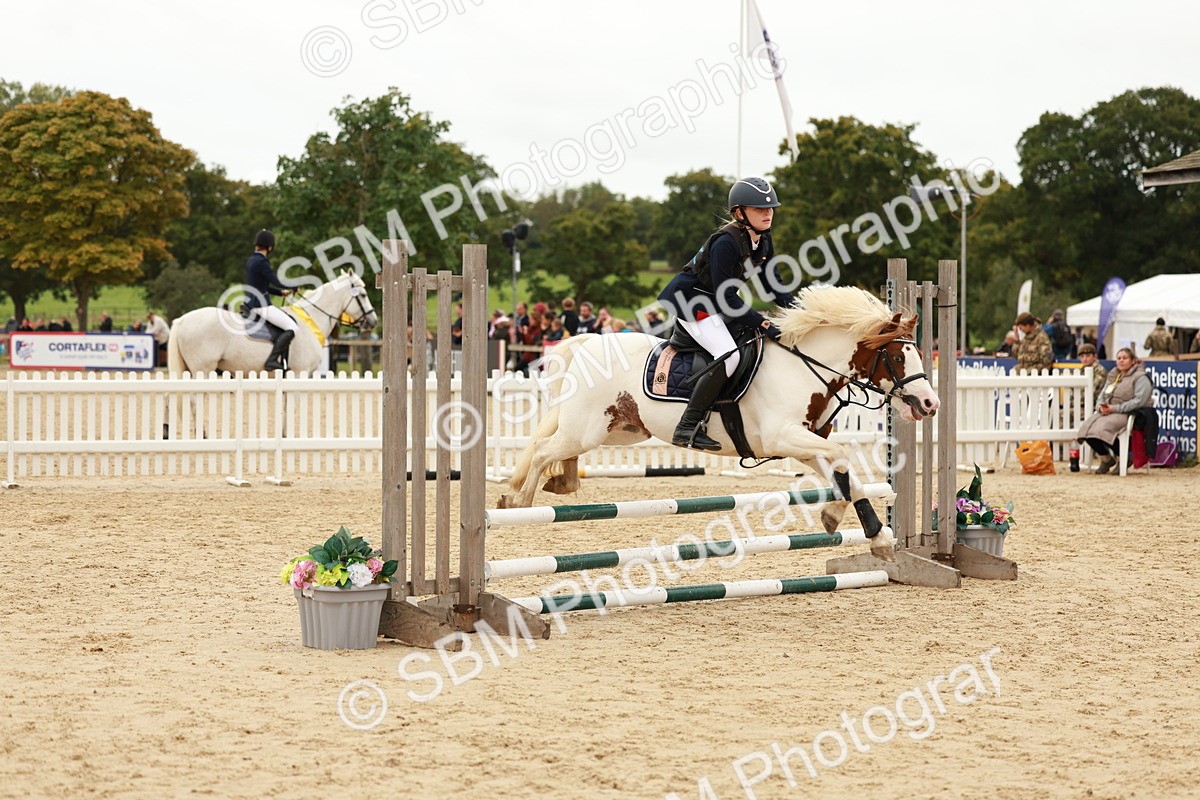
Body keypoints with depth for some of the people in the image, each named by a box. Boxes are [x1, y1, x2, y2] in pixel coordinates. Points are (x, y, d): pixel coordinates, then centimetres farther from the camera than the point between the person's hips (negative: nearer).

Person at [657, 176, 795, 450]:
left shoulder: (763, 240, 0)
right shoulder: (726, 243, -26)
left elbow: (773, 285, 7)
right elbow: (727, 297, -26)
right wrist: (763, 324, -28)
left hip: (713, 303, 10)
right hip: (688, 299, -10)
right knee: (729, 355, -25)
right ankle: (687, 428, -22)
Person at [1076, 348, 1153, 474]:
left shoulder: (1140, 378, -2)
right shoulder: (1113, 376, 23)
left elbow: (1139, 401, -15)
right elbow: (1102, 395, 22)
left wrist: (1115, 408, -18)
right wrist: (1100, 406, -4)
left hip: (1126, 414, -7)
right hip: (1105, 412, 7)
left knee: (1102, 428, -34)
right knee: (1087, 426, -21)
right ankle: (1105, 458, -1)